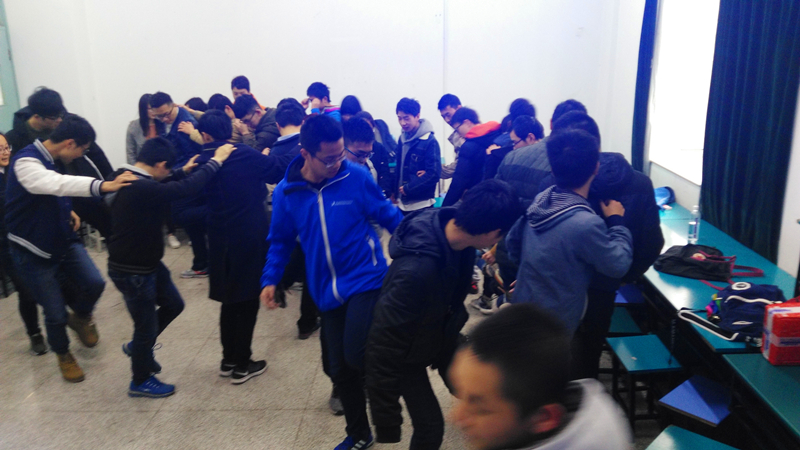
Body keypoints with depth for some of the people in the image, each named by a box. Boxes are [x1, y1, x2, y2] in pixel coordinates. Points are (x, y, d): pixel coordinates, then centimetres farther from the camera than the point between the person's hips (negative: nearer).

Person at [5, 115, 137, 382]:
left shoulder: (52, 160, 3)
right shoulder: (25, 162, -24)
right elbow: (57, 184, -45)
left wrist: (68, 211, -1)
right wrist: (102, 186, -58)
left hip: (64, 241, 7)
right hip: (33, 252, -6)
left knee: (94, 283, -14)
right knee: (56, 314, 1)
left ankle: (80, 317, 19)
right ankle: (63, 355, 30)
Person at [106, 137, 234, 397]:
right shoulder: (141, 189, -31)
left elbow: (160, 188, 19)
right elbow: (187, 189, -34)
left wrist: (183, 171, 17)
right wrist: (216, 161, -25)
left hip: (147, 263, 10)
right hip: (132, 271, -10)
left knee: (173, 304, 21)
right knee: (147, 325, 9)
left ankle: (138, 346, 41)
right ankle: (141, 382, 31)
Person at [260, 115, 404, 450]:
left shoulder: (357, 178, -10)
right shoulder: (286, 193, -3)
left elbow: (389, 217, 0)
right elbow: (281, 241, 9)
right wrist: (270, 280, 0)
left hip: (365, 281, -3)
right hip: (328, 292, 4)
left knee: (356, 355, -20)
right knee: (339, 369, 12)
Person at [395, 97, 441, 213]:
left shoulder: (430, 141, -12)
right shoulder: (402, 138, 9)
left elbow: (434, 174, -17)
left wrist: (408, 189, -15)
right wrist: (395, 192, 10)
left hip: (421, 204, -6)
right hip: (402, 202, 6)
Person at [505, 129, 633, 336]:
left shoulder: (541, 199, -8)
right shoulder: (586, 224, -31)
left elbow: (513, 241, 6)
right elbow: (618, 266, -16)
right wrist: (617, 221, -4)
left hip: (522, 306, 7)